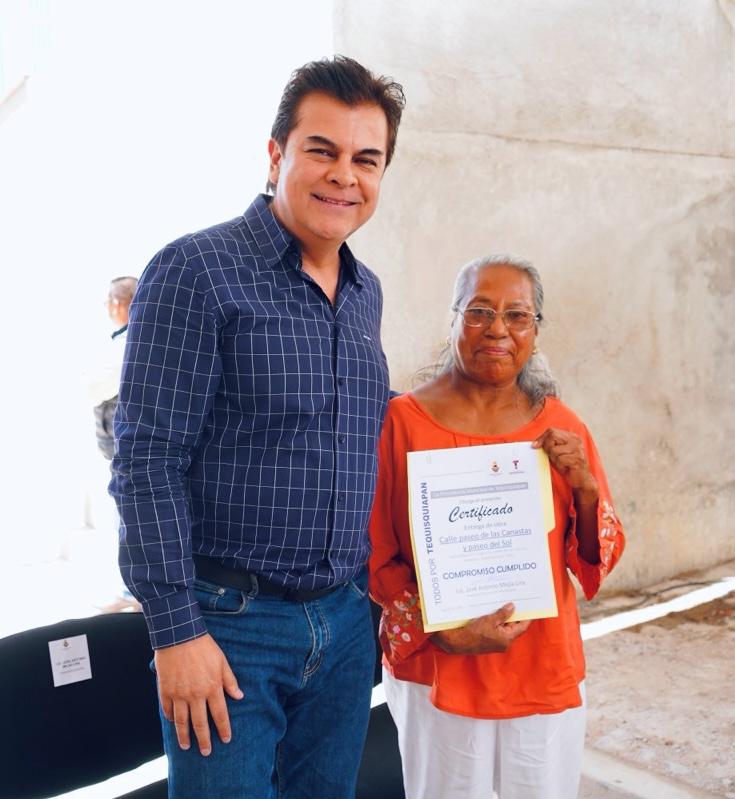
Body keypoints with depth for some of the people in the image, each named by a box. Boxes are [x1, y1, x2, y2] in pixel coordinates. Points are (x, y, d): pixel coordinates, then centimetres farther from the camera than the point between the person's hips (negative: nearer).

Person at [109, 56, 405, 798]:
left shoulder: (365, 293, 9)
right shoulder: (196, 271, -12)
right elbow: (147, 461, -15)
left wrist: (379, 586, 15)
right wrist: (177, 630, -17)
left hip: (345, 620, 7)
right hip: (229, 625, -6)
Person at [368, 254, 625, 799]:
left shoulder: (561, 427, 2)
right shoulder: (402, 421, -8)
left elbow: (601, 559, 6)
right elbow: (375, 554, -4)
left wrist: (584, 485, -11)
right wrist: (441, 630, -15)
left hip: (547, 672, 3)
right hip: (438, 671, -3)